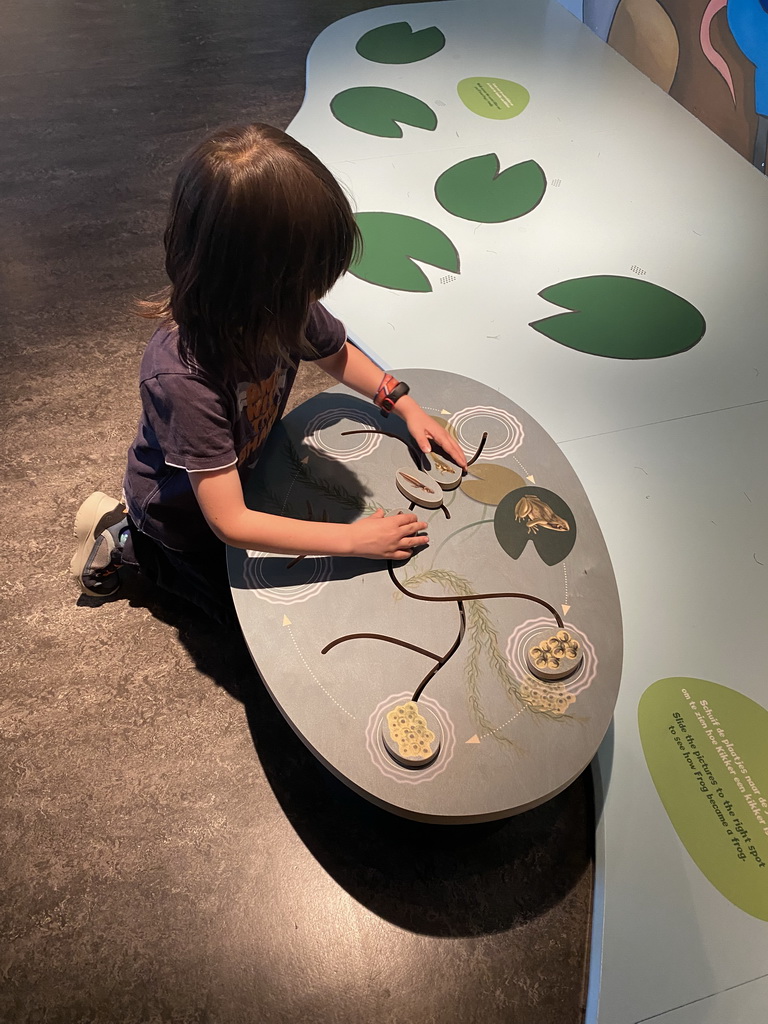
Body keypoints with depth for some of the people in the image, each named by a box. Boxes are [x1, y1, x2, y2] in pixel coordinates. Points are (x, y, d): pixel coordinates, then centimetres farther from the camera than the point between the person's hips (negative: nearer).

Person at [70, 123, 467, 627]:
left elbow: (338, 354, 0)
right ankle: (128, 541, 16)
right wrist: (355, 539, -36)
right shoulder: (183, 375, -43)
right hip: (181, 508, -5)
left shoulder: (280, 306, -25)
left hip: (244, 466, 6)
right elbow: (229, 523, -39)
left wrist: (405, 403, -13)